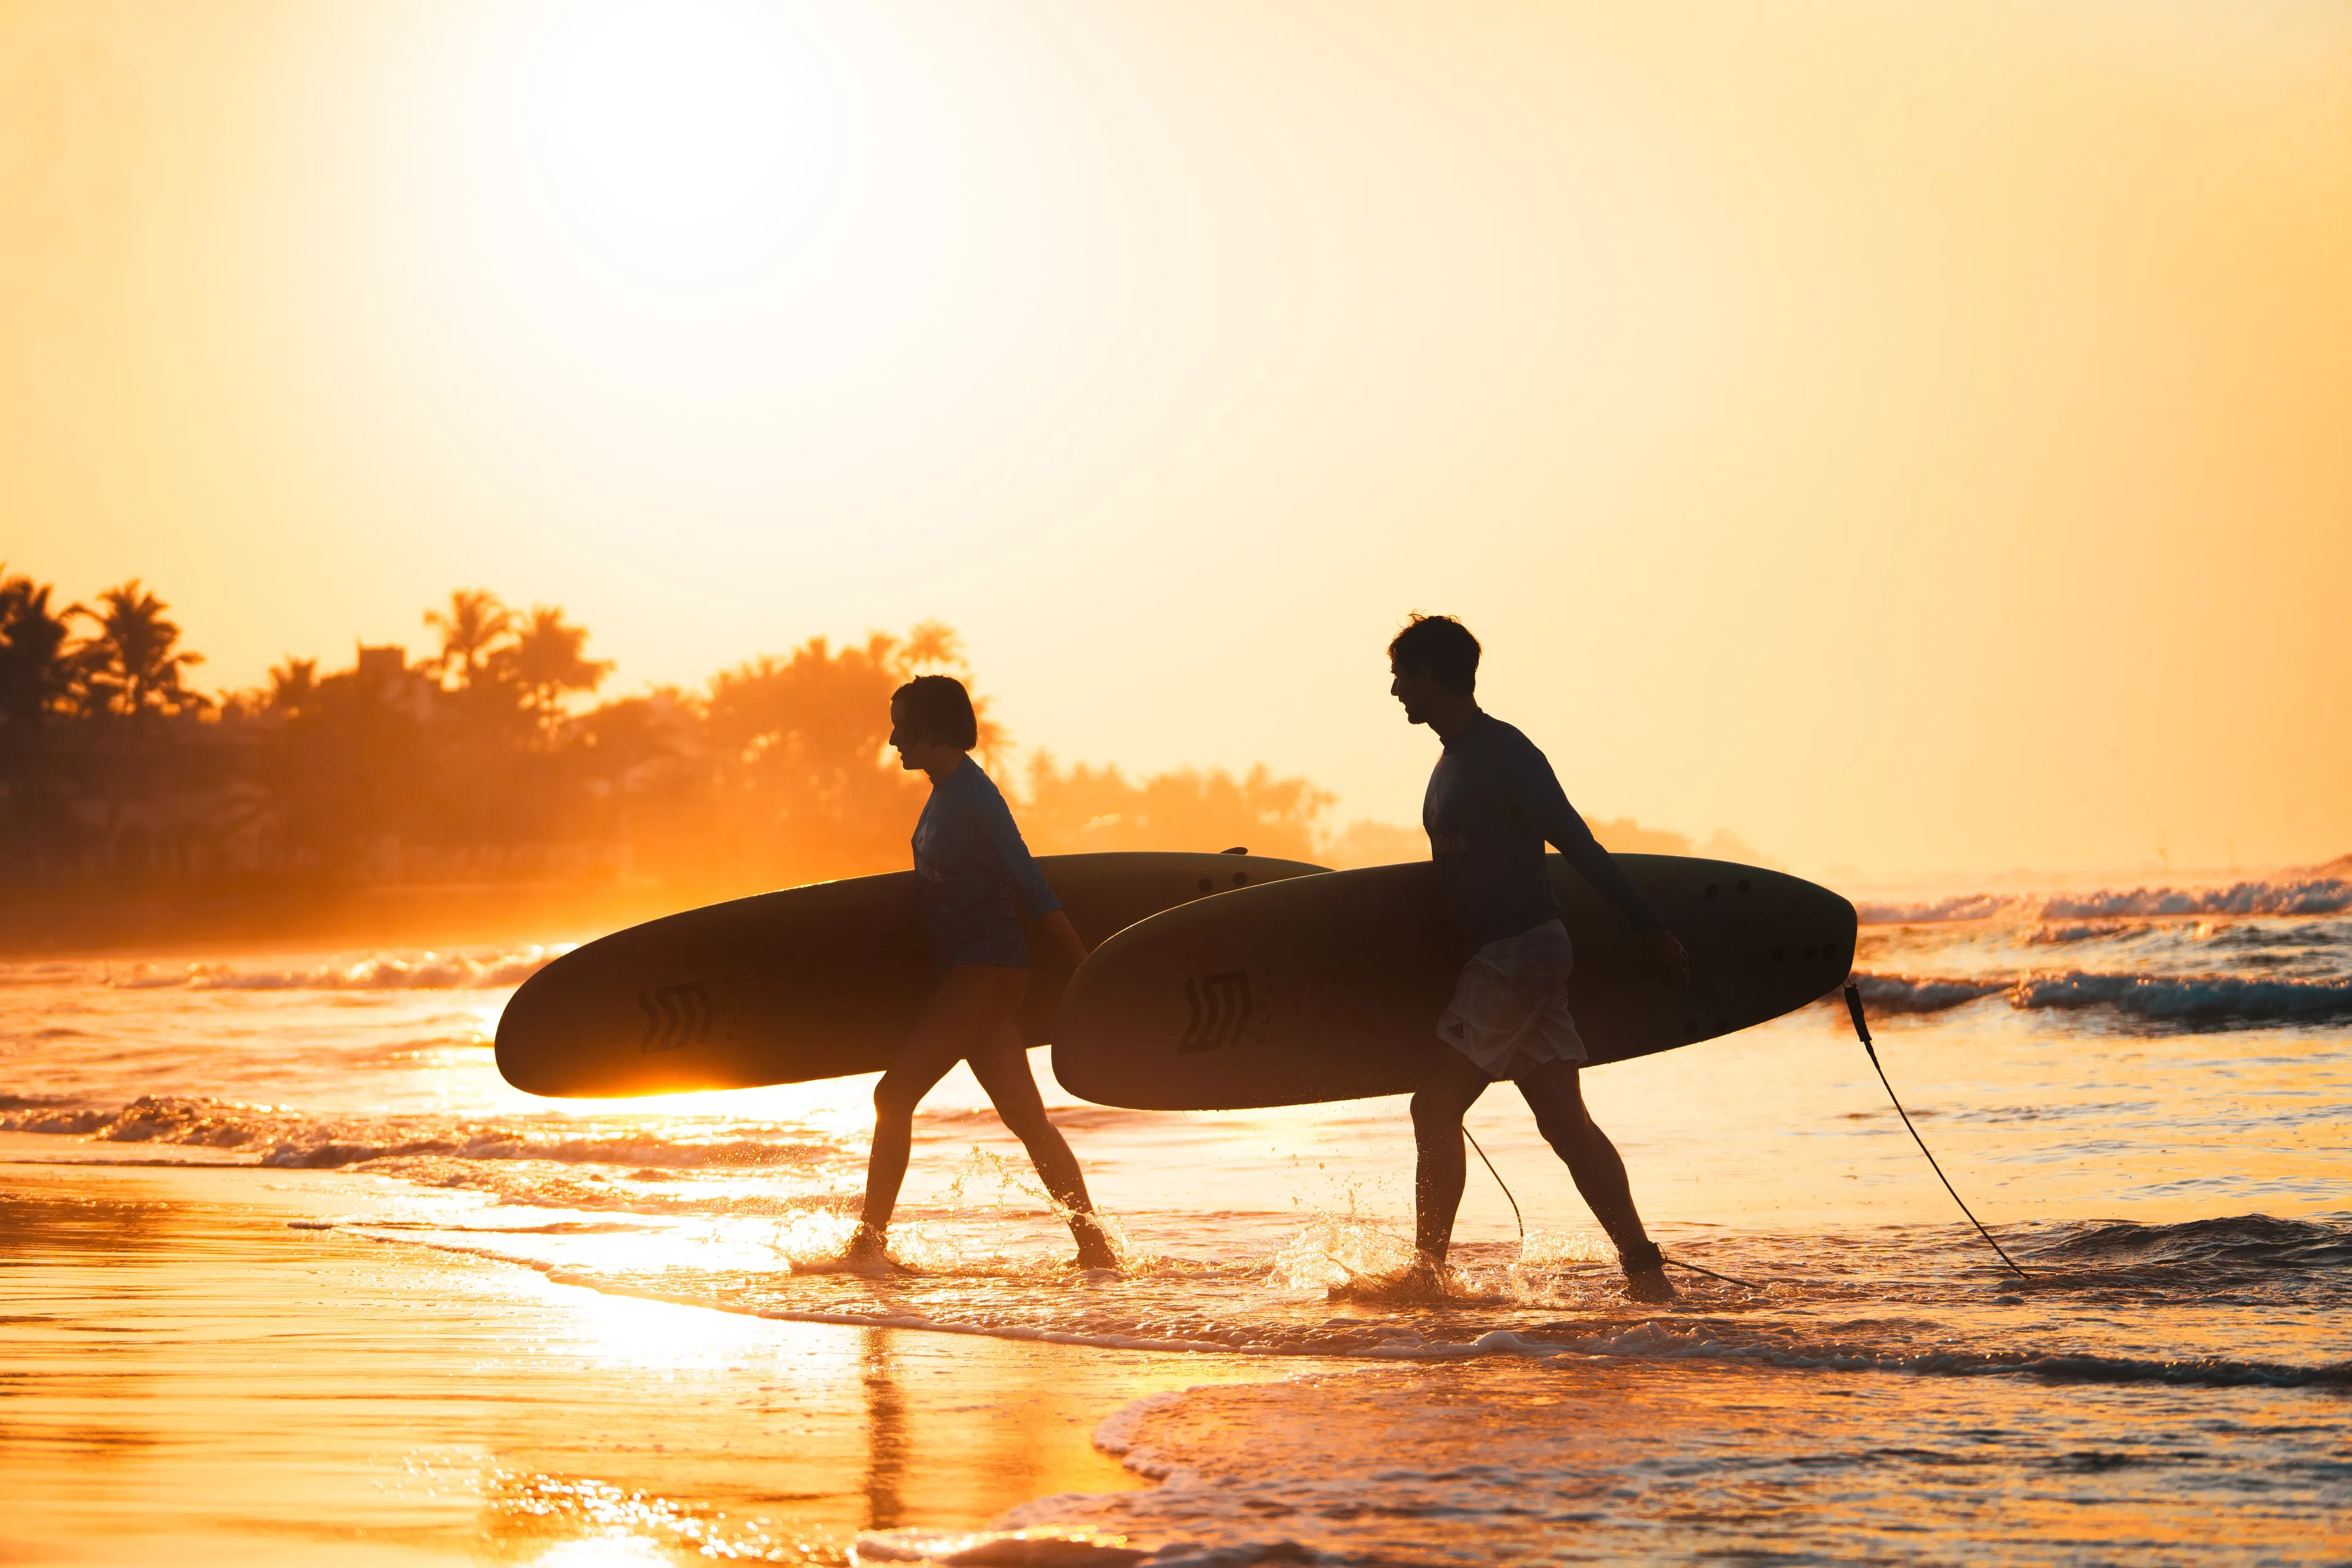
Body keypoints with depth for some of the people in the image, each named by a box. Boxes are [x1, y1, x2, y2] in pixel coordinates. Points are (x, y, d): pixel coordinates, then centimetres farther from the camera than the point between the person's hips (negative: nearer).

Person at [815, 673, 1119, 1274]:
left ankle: (868, 1246, -3)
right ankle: (1096, 1250, 8)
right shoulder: (949, 791, 12)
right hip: (981, 975, 10)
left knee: (895, 1096, -8)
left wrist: (1088, 970, -20)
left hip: (982, 973, -10)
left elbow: (1035, 894, -19)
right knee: (1028, 1120, 8)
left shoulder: (973, 801, -17)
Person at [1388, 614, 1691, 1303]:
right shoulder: (1456, 758, 16)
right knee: (1564, 1121, 5)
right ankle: (1644, 1268, 3)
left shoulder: (1504, 754, -13)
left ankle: (1429, 1270, -4)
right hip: (1505, 955, 9)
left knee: (1436, 1106, -9)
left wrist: (1649, 927, -19)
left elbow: (1579, 844, -17)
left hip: (1519, 954, -9)